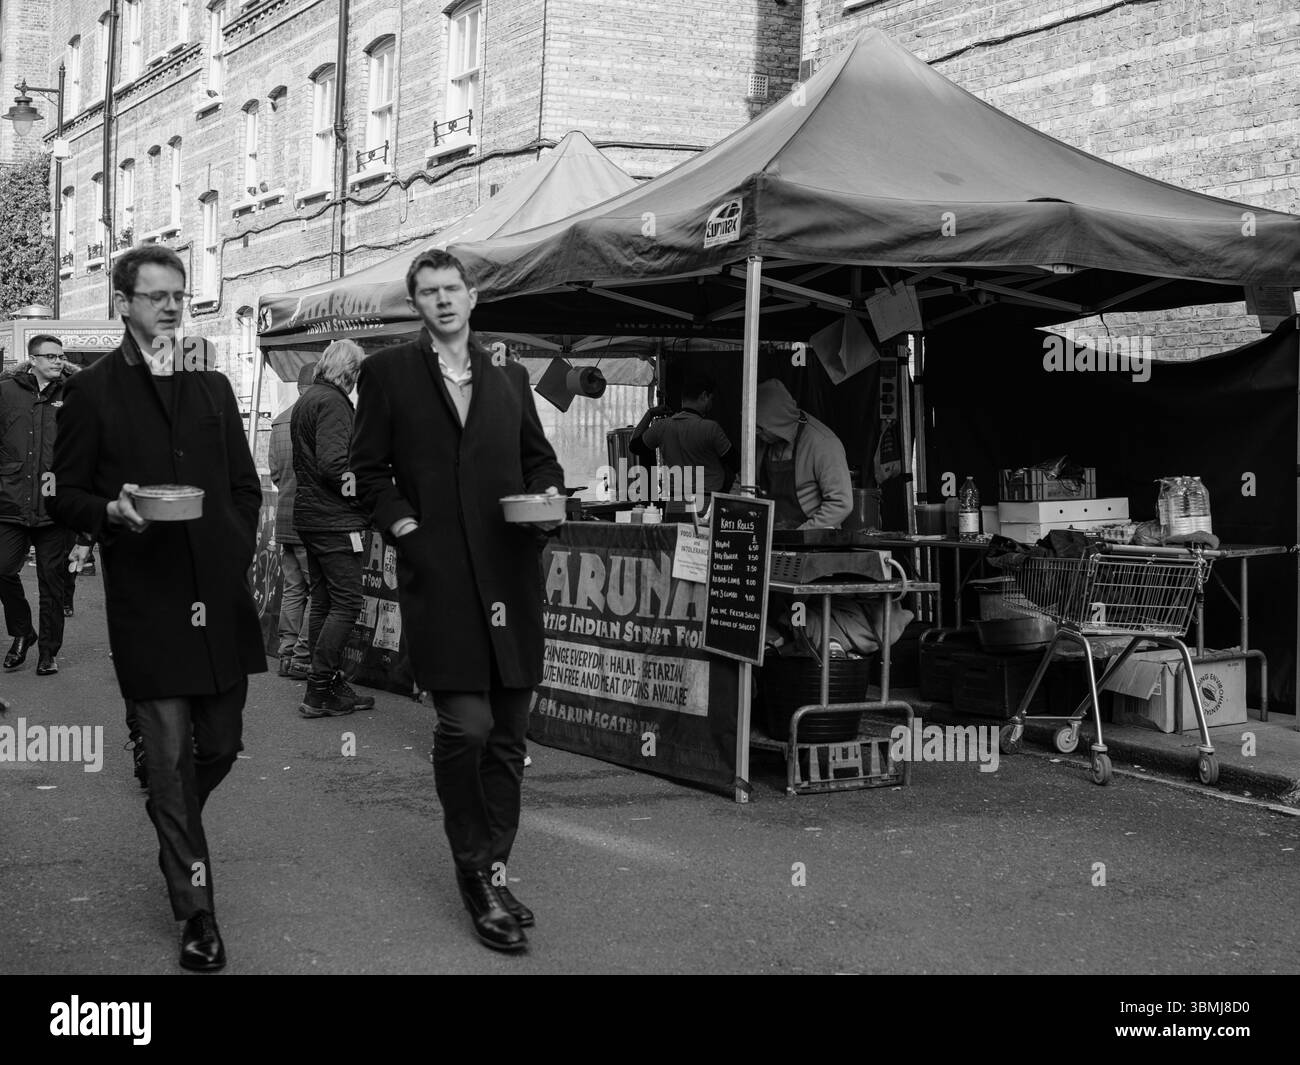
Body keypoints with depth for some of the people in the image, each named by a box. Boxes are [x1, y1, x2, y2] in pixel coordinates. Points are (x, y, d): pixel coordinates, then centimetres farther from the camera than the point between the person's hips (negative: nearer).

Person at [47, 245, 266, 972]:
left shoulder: (213, 388, 14)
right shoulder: (91, 392, 1)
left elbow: (246, 487, 18)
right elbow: (65, 498, 1)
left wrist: (238, 556, 7)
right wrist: (112, 511, -18)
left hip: (220, 598, 4)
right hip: (147, 604, -4)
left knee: (221, 746, 10)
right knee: (170, 755, 0)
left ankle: (171, 820, 42)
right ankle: (197, 911, 9)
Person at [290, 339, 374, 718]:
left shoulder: (305, 400, 18)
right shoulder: (332, 402, -13)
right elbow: (332, 464, -24)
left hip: (309, 514, 10)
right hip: (336, 517, -10)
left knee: (323, 601, 12)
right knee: (347, 602, -7)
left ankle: (332, 686, 17)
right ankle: (318, 693, -8)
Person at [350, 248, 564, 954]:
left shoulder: (509, 378, 17)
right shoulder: (387, 373, 7)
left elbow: (538, 456, 22)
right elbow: (369, 469, 7)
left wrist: (548, 493, 2)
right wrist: (404, 527, -6)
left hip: (510, 573, 4)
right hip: (439, 576, -4)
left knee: (508, 734, 7)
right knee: (466, 726, -12)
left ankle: (492, 872, 20)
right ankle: (478, 875, 5)